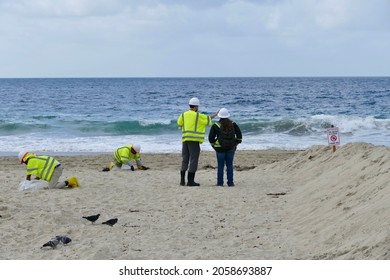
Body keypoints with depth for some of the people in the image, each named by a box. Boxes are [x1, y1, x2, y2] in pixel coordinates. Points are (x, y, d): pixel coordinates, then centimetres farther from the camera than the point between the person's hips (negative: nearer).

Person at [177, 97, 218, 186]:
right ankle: (190, 181, -5)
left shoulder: (183, 115, 8)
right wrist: (216, 114, 26)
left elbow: (179, 123, 22)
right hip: (194, 140, -5)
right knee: (193, 160, -2)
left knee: (185, 159, 11)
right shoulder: (198, 116, -5)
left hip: (185, 139, 5)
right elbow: (208, 118, 9)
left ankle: (182, 180, 9)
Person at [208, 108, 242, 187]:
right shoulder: (233, 124, 4)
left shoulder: (216, 125, -4)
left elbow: (211, 138, -5)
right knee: (229, 165, 6)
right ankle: (230, 182, 5)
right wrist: (236, 144, 11)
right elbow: (239, 135, 3)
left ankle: (220, 182, 2)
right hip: (231, 148, 2)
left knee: (220, 166, 3)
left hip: (220, 148, -2)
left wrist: (214, 145, 8)